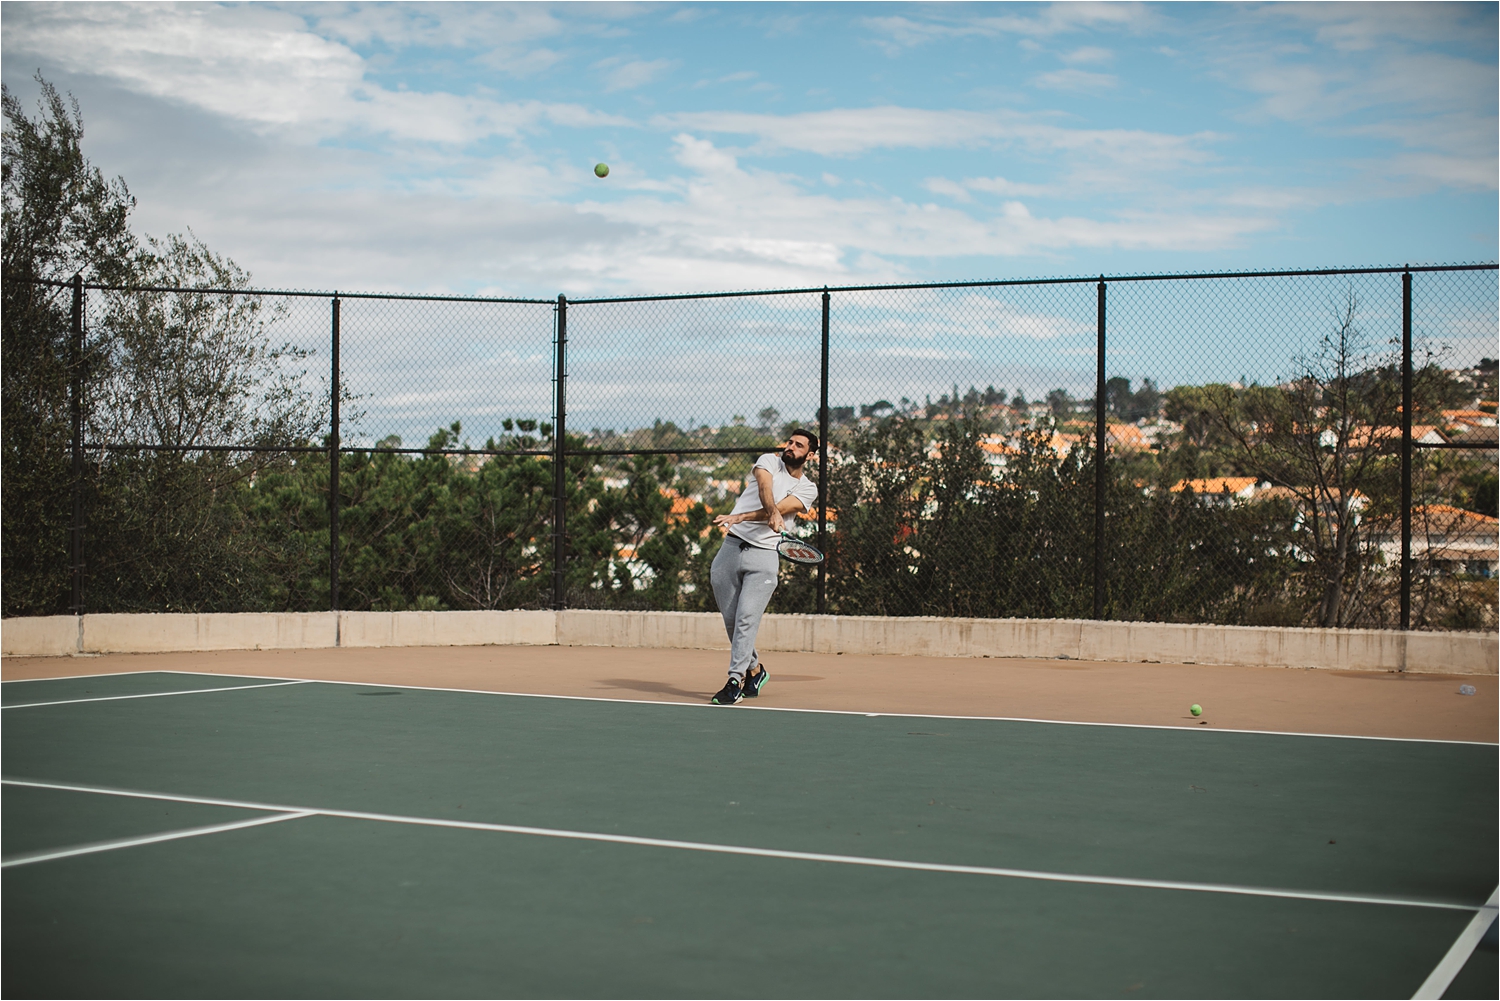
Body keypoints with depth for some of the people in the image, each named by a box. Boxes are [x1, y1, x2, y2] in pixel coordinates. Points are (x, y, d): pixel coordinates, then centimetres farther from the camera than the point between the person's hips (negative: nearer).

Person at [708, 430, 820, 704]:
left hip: (763, 556, -1)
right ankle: (754, 668, 26)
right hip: (731, 547, 2)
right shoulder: (769, 461, 8)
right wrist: (772, 513, -36)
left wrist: (739, 517, -24)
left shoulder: (808, 489, 7)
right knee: (731, 619, 7)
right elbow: (764, 488, -14)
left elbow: (781, 508, -10)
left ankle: (736, 681, -8)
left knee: (746, 619, -14)